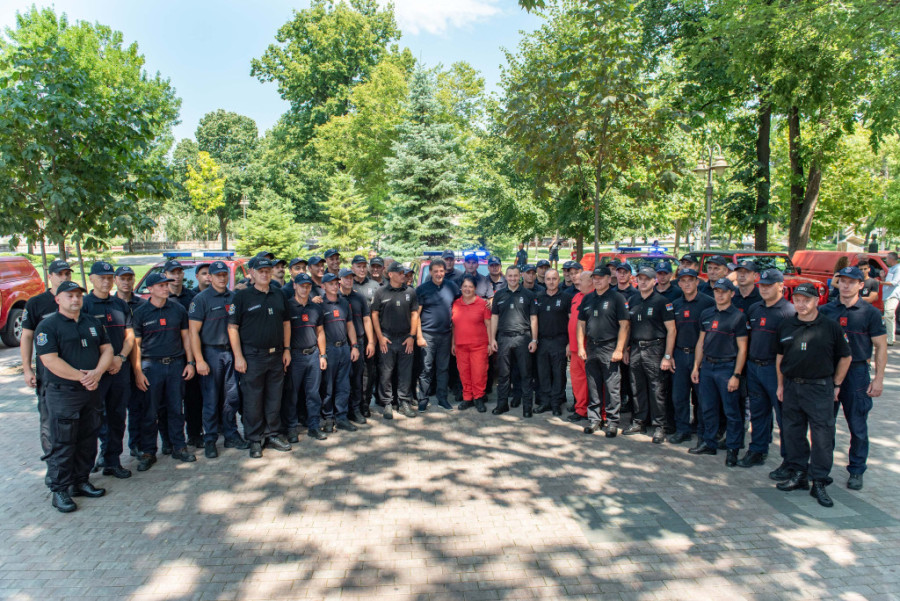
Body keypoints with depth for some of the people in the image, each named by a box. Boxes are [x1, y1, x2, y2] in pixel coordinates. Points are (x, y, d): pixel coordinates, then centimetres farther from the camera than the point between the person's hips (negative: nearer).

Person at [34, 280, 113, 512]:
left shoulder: (93, 323, 12)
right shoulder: (48, 326, -6)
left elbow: (106, 349, 8)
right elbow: (50, 360, -16)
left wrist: (97, 373, -10)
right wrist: (81, 377, -18)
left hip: (91, 392, 6)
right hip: (62, 394, -6)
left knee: (88, 441, 12)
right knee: (62, 444, -1)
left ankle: (81, 482, 25)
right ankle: (59, 491, 9)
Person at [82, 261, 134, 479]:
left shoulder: (121, 305, 13)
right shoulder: (84, 304, -1)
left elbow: (129, 335, 11)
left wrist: (120, 358, -5)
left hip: (120, 368, 4)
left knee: (117, 417, 9)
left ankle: (112, 460, 18)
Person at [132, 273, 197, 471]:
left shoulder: (178, 309, 7)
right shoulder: (140, 313, 0)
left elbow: (185, 336, 12)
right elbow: (135, 344, 0)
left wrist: (190, 362, 5)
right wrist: (138, 372, -7)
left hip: (176, 364, 2)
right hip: (152, 366, -2)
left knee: (176, 409, 7)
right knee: (150, 412, 2)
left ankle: (178, 447, 18)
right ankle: (148, 452, 14)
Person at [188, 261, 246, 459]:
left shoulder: (234, 297, 10)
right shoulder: (201, 299, -4)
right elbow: (194, 332, -7)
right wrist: (199, 360, -14)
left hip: (231, 352, 4)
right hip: (211, 353, -4)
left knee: (232, 397, 9)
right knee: (211, 400, 2)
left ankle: (231, 435, 22)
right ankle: (209, 440, 14)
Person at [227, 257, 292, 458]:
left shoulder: (279, 296, 11)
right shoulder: (242, 296, -4)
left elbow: (286, 323, 17)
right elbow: (232, 328, -6)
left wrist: (287, 349, 10)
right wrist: (238, 356, -12)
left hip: (276, 355, 5)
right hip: (252, 356, -4)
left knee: (274, 398, 12)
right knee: (253, 400, 3)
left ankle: (272, 434, 25)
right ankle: (254, 439, 15)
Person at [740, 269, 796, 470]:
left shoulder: (789, 311, -9)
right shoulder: (754, 309, 13)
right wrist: (747, 360, 14)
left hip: (775, 369, -7)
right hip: (753, 367, 7)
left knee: (784, 415, 1)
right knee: (757, 412, 15)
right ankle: (757, 451, 26)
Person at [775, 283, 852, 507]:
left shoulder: (830, 327, -4)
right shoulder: (785, 326, 6)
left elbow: (845, 358, 5)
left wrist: (836, 385, 5)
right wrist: (781, 385, 11)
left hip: (820, 388, -3)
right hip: (791, 386, 4)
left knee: (822, 436, -2)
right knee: (793, 432, 10)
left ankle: (819, 481, 7)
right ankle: (797, 473, 23)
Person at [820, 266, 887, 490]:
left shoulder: (870, 313, -2)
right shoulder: (825, 311, 5)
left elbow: (880, 347, -2)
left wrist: (878, 378, -7)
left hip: (857, 373, -2)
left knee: (858, 426, 4)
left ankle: (856, 471, 18)